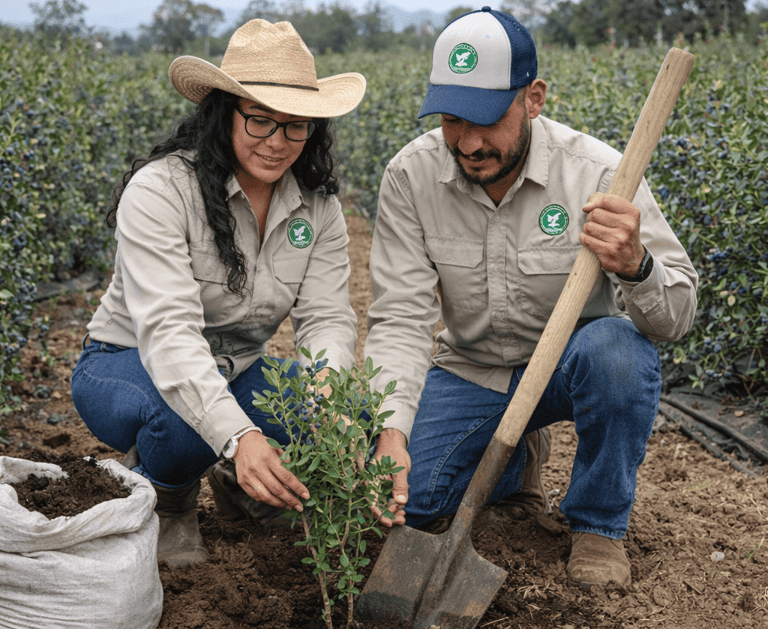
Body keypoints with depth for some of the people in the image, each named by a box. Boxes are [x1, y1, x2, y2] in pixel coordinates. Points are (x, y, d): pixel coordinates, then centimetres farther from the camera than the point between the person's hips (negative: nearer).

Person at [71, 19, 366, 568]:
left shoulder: (318, 207, -7)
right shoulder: (159, 190, -26)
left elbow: (328, 316, -12)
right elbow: (168, 330, -37)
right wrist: (237, 435, -52)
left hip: (237, 374, 5)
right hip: (130, 365, -4)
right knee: (186, 421, -40)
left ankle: (241, 480, 10)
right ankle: (166, 500, -1)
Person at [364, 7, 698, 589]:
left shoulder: (596, 173, -23)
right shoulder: (411, 177, -16)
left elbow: (678, 314, -23)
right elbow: (400, 318, -18)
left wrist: (634, 266, -47)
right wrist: (391, 428, -34)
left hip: (570, 368, -2)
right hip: (471, 371, 2)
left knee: (617, 347, -37)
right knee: (395, 497, -15)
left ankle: (598, 523, -8)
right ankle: (514, 459, 18)